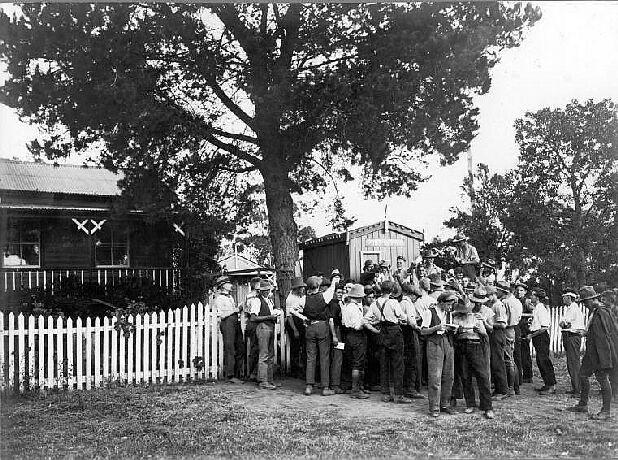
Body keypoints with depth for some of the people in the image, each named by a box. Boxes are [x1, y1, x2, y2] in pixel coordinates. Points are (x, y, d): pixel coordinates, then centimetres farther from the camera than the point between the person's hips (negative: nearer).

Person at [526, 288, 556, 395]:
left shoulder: (541, 308, -17)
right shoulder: (536, 308, 13)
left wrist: (531, 335, -17)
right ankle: (547, 384, 21)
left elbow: (544, 327, -21)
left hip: (541, 337, -10)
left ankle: (552, 386, -1)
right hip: (538, 338, 10)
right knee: (540, 361, 13)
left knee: (544, 361, -6)